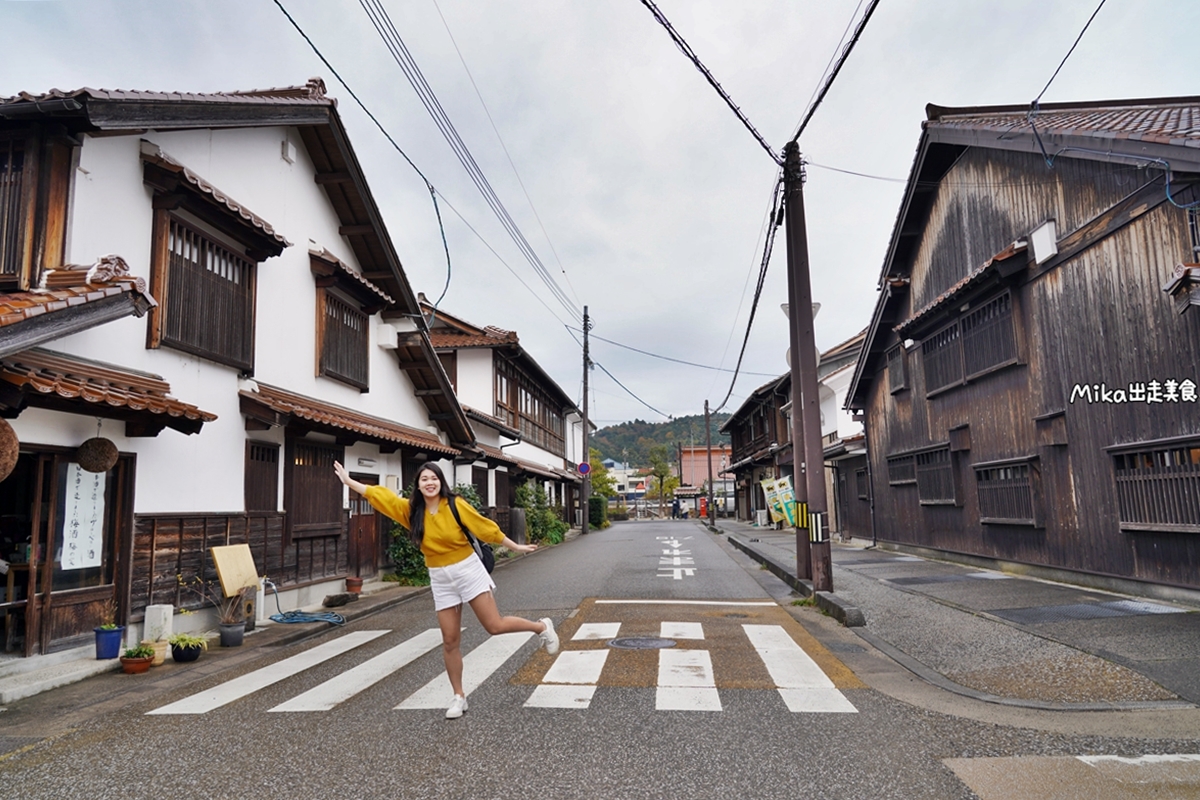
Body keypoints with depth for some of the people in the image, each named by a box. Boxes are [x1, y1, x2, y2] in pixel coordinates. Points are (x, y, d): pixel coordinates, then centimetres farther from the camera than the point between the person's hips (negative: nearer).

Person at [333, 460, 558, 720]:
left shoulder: (456, 505, -12)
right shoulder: (411, 510, -1)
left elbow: (486, 528, -8)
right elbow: (378, 494, 2)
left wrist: (515, 547, -3)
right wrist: (349, 481, 1)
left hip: (468, 570, -4)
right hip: (440, 579, 4)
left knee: (494, 626, -6)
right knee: (450, 640, 6)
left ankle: (542, 626, 17)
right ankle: (459, 697, 20)